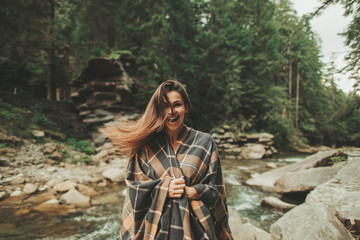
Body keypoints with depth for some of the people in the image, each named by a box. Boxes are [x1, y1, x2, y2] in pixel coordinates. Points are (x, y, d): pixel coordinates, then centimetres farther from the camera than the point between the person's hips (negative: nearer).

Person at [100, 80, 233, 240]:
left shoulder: (204, 143, -4)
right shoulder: (146, 146, -3)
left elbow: (215, 190, -2)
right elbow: (134, 188, -2)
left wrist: (191, 191, -18)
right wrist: (164, 189, -16)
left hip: (195, 225, 0)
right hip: (155, 227, 0)